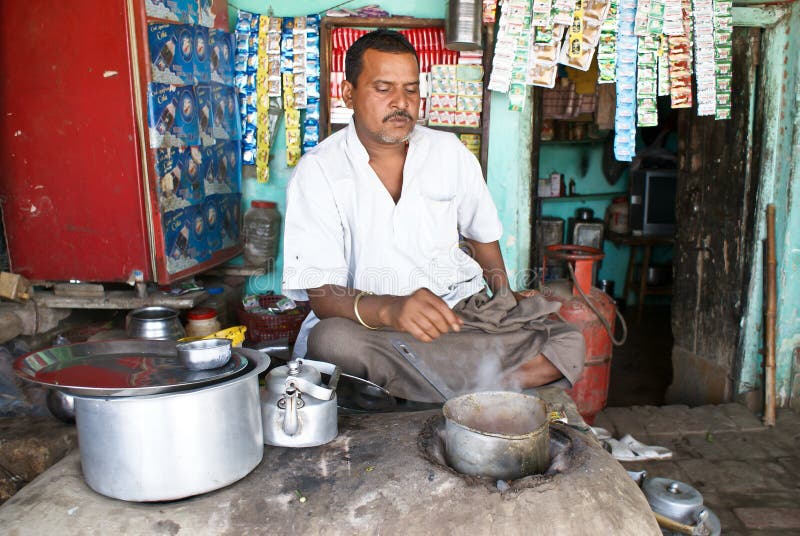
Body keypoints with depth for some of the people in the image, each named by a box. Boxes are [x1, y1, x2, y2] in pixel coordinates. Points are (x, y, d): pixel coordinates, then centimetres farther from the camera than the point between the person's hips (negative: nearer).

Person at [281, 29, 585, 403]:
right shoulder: (318, 171, -7)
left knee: (568, 343, -17)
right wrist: (391, 310, -35)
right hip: (369, 323, -3)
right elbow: (322, 293, -16)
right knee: (330, 341, -37)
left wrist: (506, 303, 18)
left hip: (462, 311, 4)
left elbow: (482, 233, 23)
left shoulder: (449, 151, 7)